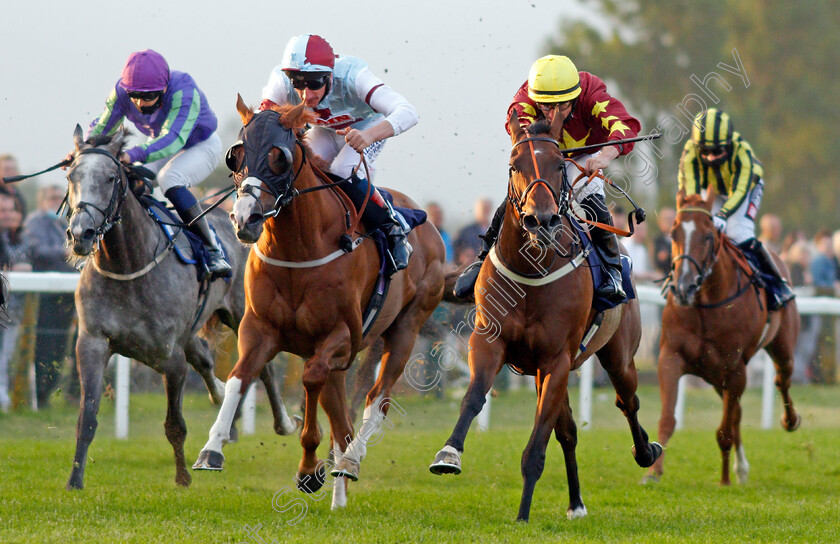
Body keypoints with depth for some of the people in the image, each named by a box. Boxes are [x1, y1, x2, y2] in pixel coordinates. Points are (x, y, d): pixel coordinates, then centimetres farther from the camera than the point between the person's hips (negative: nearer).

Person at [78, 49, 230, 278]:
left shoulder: (183, 91, -38)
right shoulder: (123, 91, -22)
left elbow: (174, 139, -50)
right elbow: (102, 128, -12)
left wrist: (134, 154, -64)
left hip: (202, 145, -6)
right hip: (160, 145, 6)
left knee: (169, 179, -33)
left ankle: (212, 249, -28)